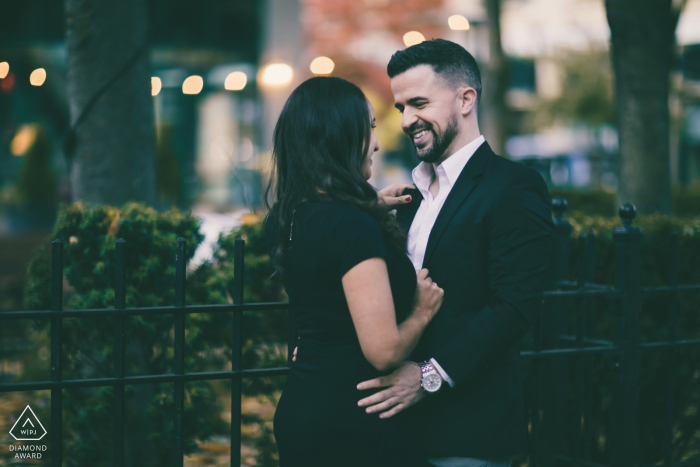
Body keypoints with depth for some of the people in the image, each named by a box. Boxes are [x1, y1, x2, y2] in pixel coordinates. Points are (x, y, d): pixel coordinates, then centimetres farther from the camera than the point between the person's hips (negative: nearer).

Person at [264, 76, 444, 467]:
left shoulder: (285, 219, 4)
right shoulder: (353, 226, -21)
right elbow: (384, 350, -24)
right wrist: (423, 311, -6)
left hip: (299, 410, 9)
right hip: (355, 427, -8)